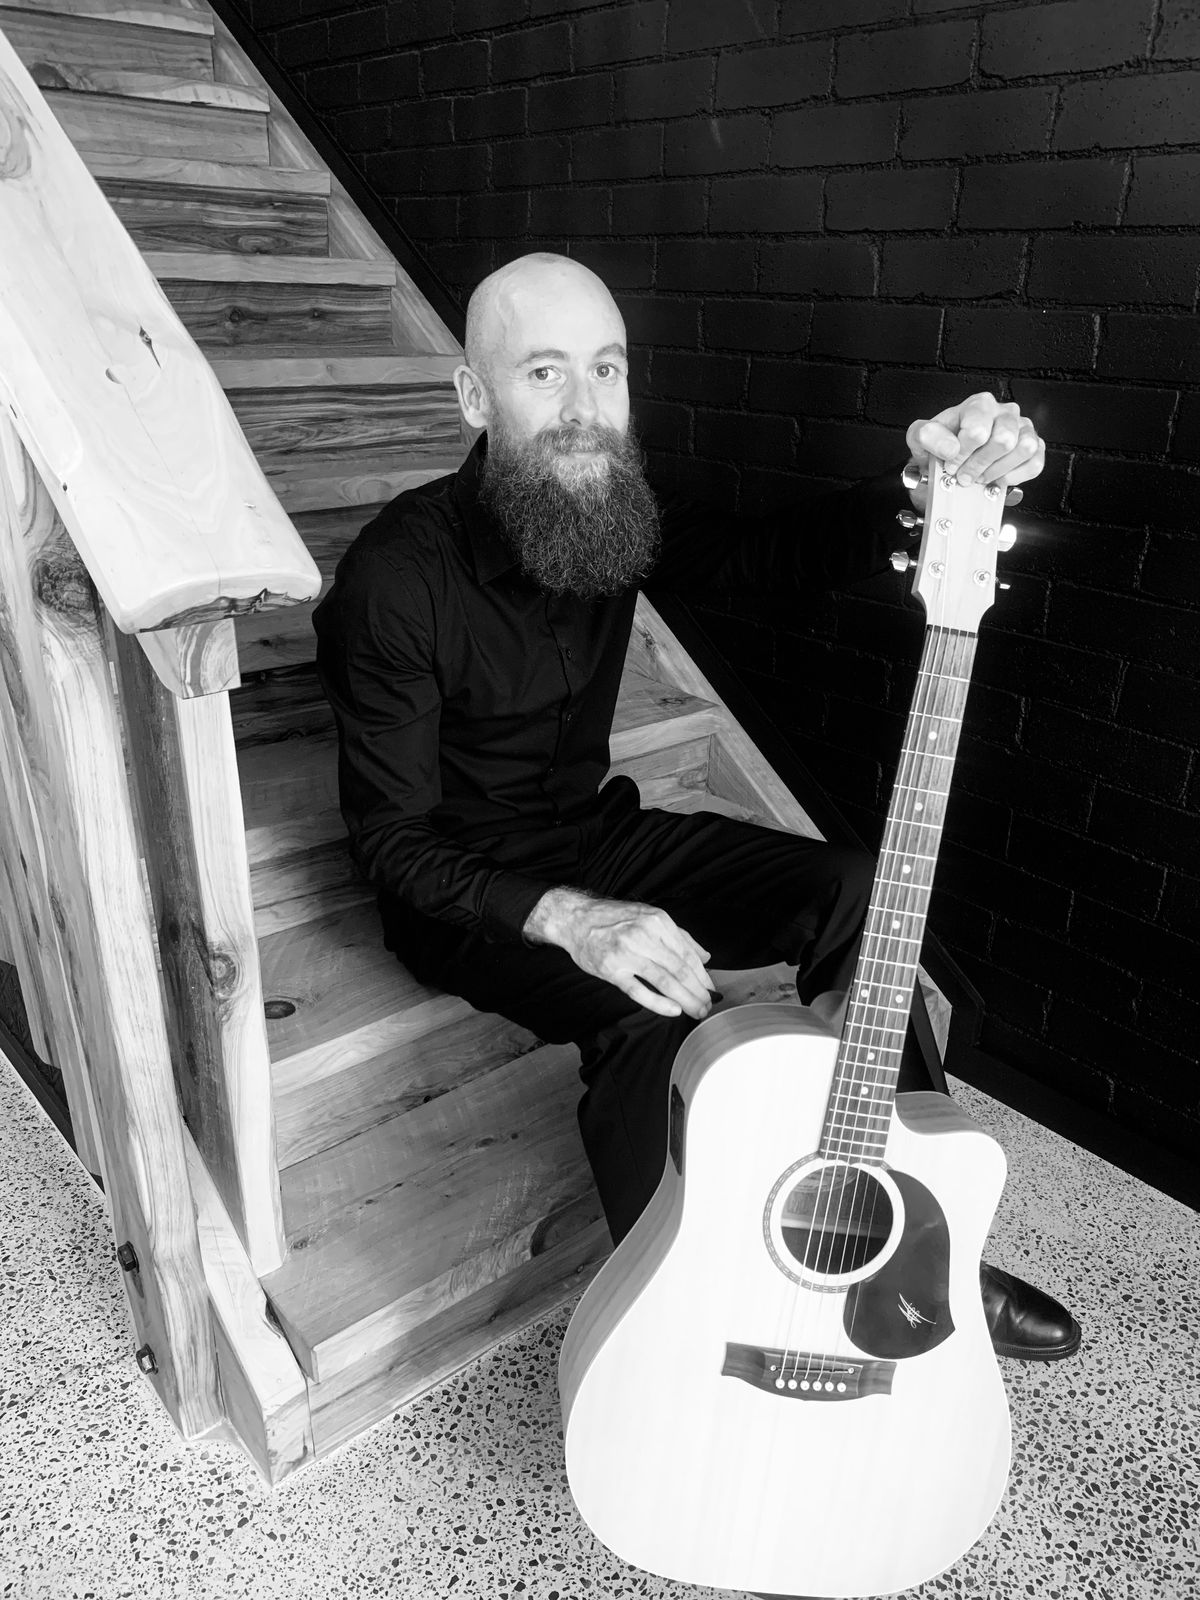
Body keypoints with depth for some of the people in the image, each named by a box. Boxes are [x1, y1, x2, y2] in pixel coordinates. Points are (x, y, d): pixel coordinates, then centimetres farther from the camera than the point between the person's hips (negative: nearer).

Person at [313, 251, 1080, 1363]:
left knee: (852, 890, -7)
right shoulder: (397, 578, -24)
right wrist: (565, 919, -36)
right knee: (652, 1020, -35)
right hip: (463, 887, -6)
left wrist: (927, 491, -27)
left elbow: (775, 556, -7)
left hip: (594, 834, 7)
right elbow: (391, 840, -22)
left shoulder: (613, 512, -4)